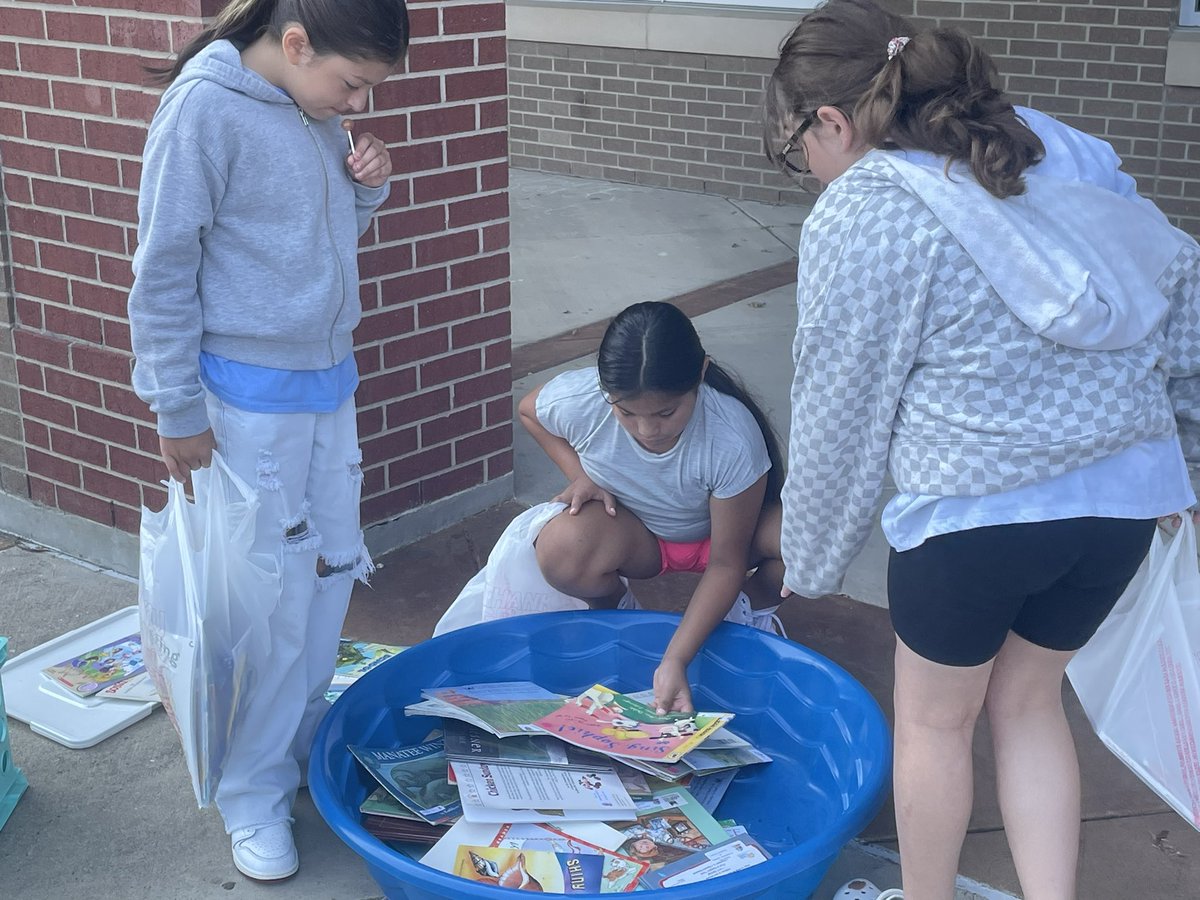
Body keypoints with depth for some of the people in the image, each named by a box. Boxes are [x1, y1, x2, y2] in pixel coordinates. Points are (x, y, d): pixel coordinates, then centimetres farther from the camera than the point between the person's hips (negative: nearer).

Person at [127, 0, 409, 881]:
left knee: (333, 566, 16)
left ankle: (304, 735, 35)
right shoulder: (205, 107, -18)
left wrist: (367, 188, -5)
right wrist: (178, 412, -12)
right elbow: (163, 272, -14)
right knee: (273, 595, 0)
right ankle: (256, 791, 17)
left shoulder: (319, 108, 3)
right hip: (250, 396, -7)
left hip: (329, 379, 7)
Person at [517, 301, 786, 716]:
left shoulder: (733, 439, -37)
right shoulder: (576, 400, -31)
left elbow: (725, 563, -27)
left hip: (717, 534, 0)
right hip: (633, 532, 1)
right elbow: (529, 411, -2)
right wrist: (580, 474, -18)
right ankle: (614, 609, 2)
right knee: (561, 549, -35)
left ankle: (755, 608, 3)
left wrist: (674, 662, -35)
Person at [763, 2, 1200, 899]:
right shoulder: (1057, 149, 8)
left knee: (935, 720, 18)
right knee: (1029, 701, 24)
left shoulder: (856, 217, -9)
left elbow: (840, 412, -5)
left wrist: (809, 560, 8)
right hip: (1127, 492, 6)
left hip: (979, 511, -6)